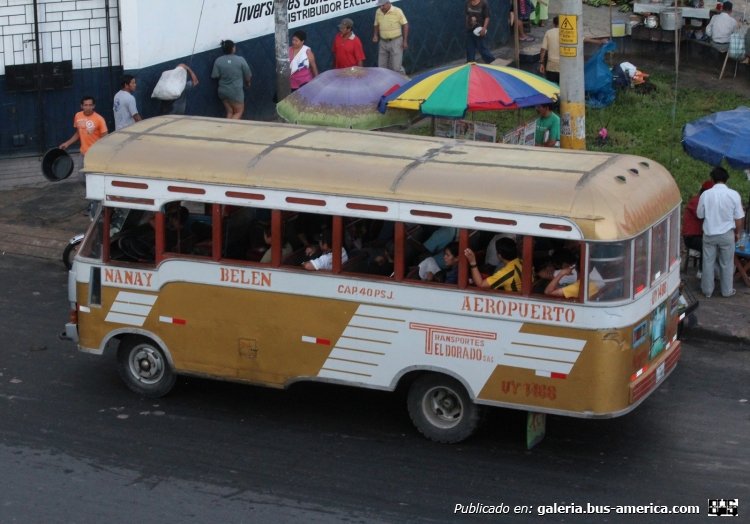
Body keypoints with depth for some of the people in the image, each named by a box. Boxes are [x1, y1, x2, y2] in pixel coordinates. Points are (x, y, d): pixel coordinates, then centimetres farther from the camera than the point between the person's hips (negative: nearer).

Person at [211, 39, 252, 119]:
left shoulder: (218, 61, -6)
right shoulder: (240, 60, -11)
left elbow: (215, 76, -5)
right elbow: (248, 75, -2)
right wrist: (247, 83, 20)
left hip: (223, 91, 4)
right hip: (236, 91, -4)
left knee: (229, 112, 16)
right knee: (239, 112, 8)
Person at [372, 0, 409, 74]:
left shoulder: (397, 11, -11)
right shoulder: (378, 12, 3)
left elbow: (405, 25, -6)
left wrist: (405, 41, -8)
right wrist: (375, 35, 0)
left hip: (395, 41, -5)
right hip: (383, 42, 5)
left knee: (396, 66, -7)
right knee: (381, 67, 9)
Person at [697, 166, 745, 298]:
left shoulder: (706, 194, -10)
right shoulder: (734, 194, -12)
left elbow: (700, 215, 1)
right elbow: (738, 218, -5)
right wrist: (737, 232, 10)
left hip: (709, 234, 1)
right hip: (727, 234, 0)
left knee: (708, 262, 13)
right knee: (726, 263, 13)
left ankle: (707, 290, 21)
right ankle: (727, 290, 23)